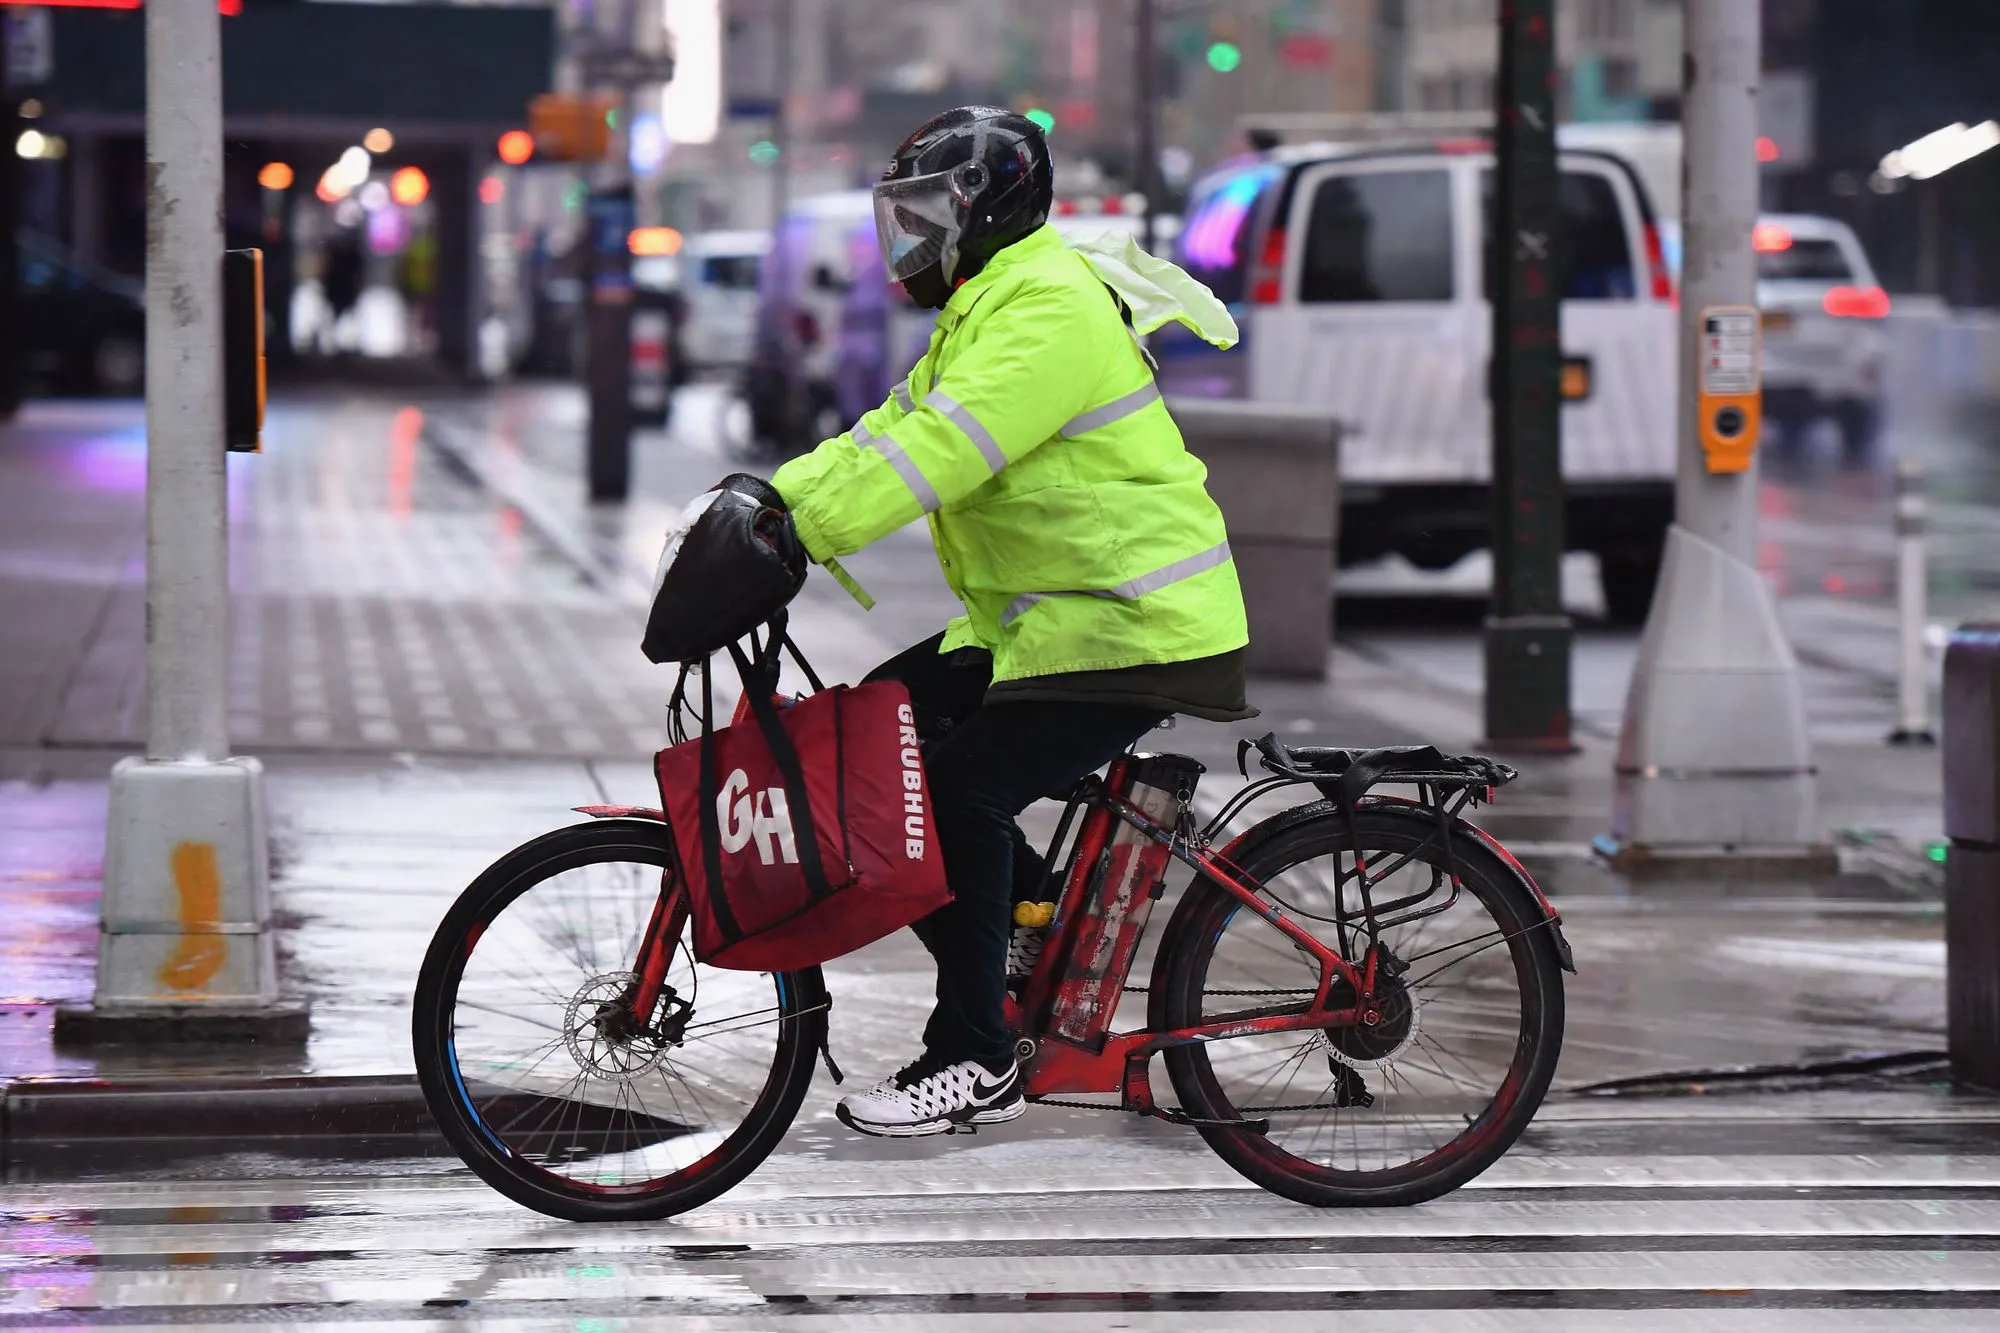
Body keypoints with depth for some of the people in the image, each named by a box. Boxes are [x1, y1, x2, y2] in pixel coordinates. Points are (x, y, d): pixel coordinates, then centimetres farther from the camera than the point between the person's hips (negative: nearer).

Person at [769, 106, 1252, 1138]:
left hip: (1133, 626, -11)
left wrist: (801, 533, -33)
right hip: (1038, 615, 11)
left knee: (960, 790, -17)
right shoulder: (987, 310, 18)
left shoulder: (1048, 310, -18)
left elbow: (939, 452, -29)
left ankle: (974, 1060, -9)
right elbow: (891, 433, 15)